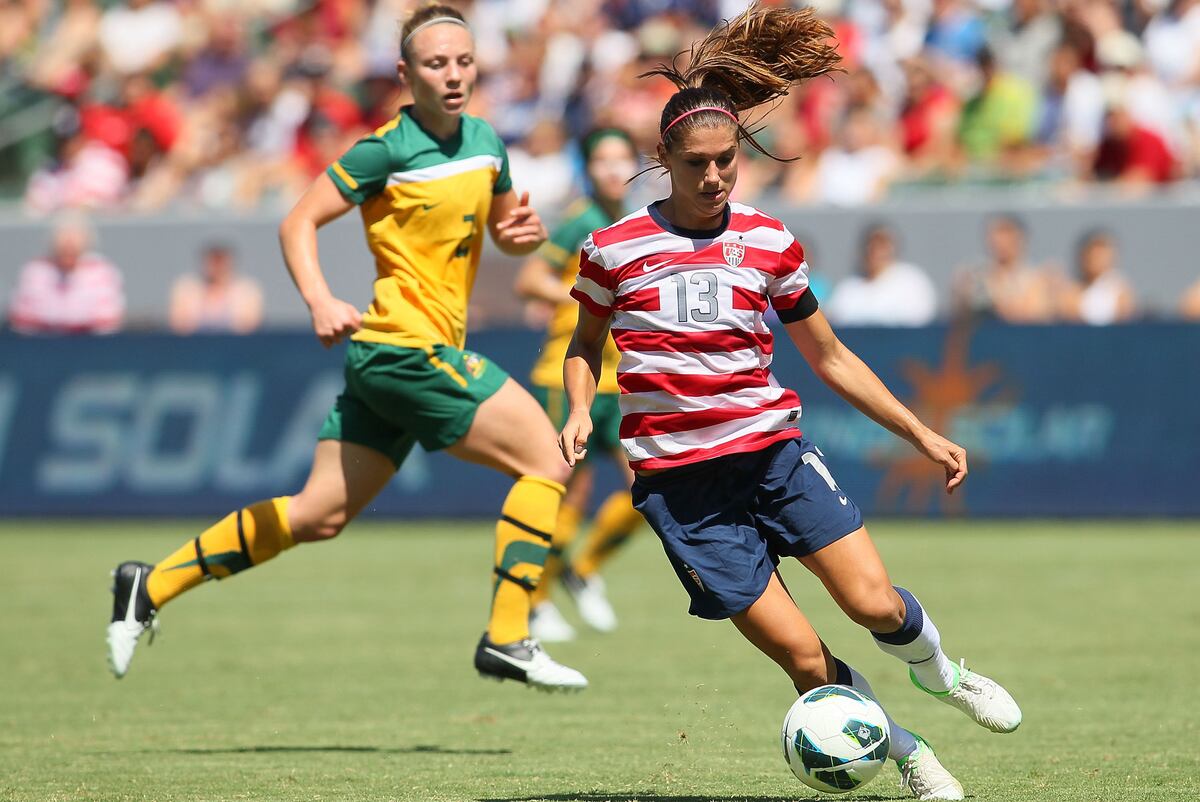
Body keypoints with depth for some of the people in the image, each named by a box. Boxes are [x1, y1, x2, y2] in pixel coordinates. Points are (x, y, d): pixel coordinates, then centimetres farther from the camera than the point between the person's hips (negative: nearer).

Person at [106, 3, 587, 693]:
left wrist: (525, 233, 3)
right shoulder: (388, 152, -10)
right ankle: (507, 640, -9)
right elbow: (299, 223, -7)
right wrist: (321, 302, -23)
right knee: (545, 460, -11)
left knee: (318, 516, 8)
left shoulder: (484, 142, 13)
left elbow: (502, 230, 27)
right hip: (406, 344, -8)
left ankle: (150, 587, 14)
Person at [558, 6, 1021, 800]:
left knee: (875, 604, -15)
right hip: (680, 480, -2)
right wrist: (580, 410, -3)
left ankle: (938, 670, 21)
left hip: (773, 452, 2)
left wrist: (922, 433, 10)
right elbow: (586, 343, 18)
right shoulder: (614, 249, 0)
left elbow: (829, 356, 14)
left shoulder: (770, 243, 4)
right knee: (806, 660, -9)